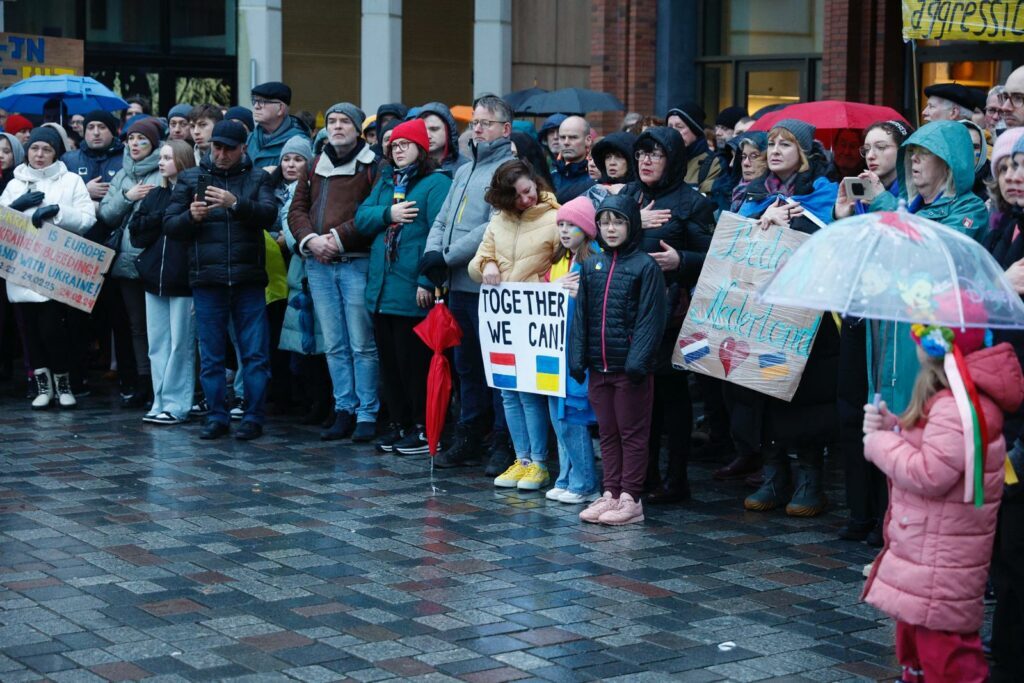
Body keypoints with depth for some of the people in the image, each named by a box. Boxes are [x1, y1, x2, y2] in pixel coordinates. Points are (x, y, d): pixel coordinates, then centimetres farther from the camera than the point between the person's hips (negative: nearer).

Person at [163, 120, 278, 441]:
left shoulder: (258, 178, 8)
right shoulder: (190, 178, 11)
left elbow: (269, 214, -10)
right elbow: (169, 225, 7)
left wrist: (235, 203, -25)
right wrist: (191, 216, -13)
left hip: (248, 280, -1)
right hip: (207, 280, 1)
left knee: (255, 353, 0)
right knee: (210, 356, 5)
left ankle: (253, 417, 8)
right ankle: (217, 417, 14)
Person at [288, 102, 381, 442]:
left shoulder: (372, 166, -2)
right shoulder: (315, 166, 16)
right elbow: (297, 209, 14)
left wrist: (338, 237, -15)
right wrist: (310, 239, -4)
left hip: (357, 263, -5)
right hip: (319, 264, 6)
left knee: (362, 344, -3)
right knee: (335, 346, 9)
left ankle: (367, 414, 2)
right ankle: (344, 410, 15)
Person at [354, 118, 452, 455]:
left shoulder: (436, 183, -8)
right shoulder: (386, 181, 18)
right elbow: (362, 218, 10)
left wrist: (427, 281, -23)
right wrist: (388, 214, -10)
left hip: (413, 293, -8)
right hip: (381, 289, 8)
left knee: (414, 361, -2)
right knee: (389, 361, 13)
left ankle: (424, 429, 7)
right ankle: (399, 424, 24)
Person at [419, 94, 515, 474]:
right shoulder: (464, 171, 21)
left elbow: (495, 228, -19)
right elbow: (443, 220, 19)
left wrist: (448, 257, -17)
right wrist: (432, 252, -3)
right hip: (458, 286, 9)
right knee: (466, 364, 14)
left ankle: (504, 444, 3)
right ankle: (468, 438, 23)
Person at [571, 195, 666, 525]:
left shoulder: (645, 266, -7)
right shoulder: (591, 265, 10)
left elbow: (651, 318, -11)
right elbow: (580, 315, 10)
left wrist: (637, 359, -18)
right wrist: (577, 357, 3)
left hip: (630, 367, -6)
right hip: (598, 366, 6)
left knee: (632, 434, 2)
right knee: (607, 433, 12)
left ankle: (630, 499, 7)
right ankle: (610, 494, 19)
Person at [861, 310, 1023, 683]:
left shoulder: (958, 408, -26)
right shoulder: (948, 398, 10)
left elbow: (930, 473, -29)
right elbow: (922, 447, 21)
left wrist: (880, 443, -16)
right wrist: (890, 425, 2)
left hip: (942, 563, -11)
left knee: (944, 651, -6)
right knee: (914, 641, 24)